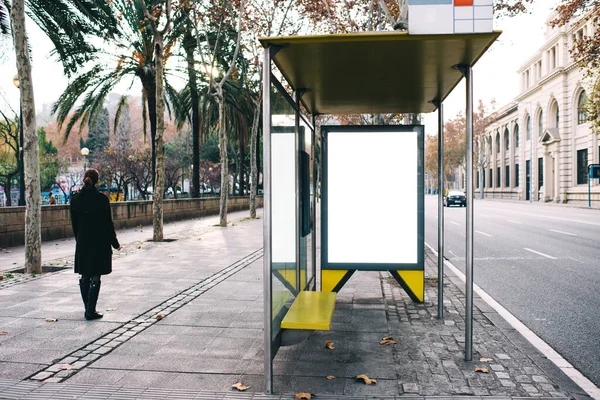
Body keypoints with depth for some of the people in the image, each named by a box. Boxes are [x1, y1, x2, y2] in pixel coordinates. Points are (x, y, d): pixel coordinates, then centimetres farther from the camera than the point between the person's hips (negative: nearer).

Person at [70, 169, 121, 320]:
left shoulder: (75, 199, 0)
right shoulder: (102, 199, -11)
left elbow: (74, 223, 6)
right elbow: (108, 223, -8)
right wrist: (115, 243, 2)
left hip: (82, 243, 4)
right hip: (100, 243, -4)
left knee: (85, 277, 14)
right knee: (95, 278, 2)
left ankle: (88, 310, 21)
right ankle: (91, 312, 2)